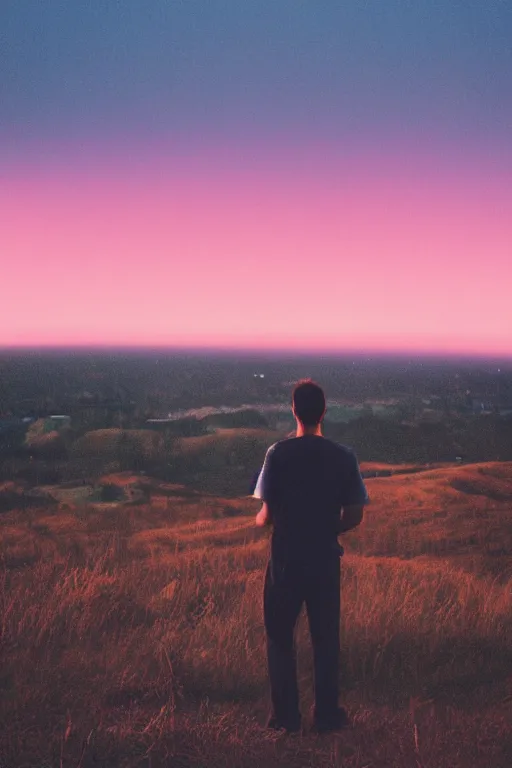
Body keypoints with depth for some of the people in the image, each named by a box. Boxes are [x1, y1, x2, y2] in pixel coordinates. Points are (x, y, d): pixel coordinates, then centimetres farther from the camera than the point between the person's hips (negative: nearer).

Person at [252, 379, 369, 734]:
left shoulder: (279, 453, -13)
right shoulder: (343, 456, -6)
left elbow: (267, 514, -12)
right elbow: (355, 516, -4)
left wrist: (260, 520, 11)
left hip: (286, 559, -2)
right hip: (325, 559, 2)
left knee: (280, 637, 13)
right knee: (326, 638, 15)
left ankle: (286, 715, 18)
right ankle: (327, 715, 21)